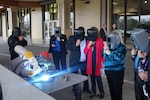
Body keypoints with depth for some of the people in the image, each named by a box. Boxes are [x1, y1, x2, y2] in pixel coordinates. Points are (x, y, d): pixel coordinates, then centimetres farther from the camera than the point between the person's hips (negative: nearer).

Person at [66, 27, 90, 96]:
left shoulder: (86, 38, 4)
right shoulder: (72, 38, -5)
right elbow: (68, 47, -13)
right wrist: (76, 45, -25)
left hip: (84, 61, 3)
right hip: (75, 61, -3)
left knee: (85, 75, 15)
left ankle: (86, 88, 33)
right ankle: (75, 89, 23)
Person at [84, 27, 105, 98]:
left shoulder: (100, 40, -6)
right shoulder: (88, 41, 8)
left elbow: (102, 51, -6)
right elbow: (85, 52, 6)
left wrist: (102, 61, -10)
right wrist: (88, 45, -10)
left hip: (97, 62, -4)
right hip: (90, 62, 4)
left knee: (98, 77, -2)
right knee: (92, 77, 10)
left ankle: (102, 92, 13)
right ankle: (93, 92, 23)